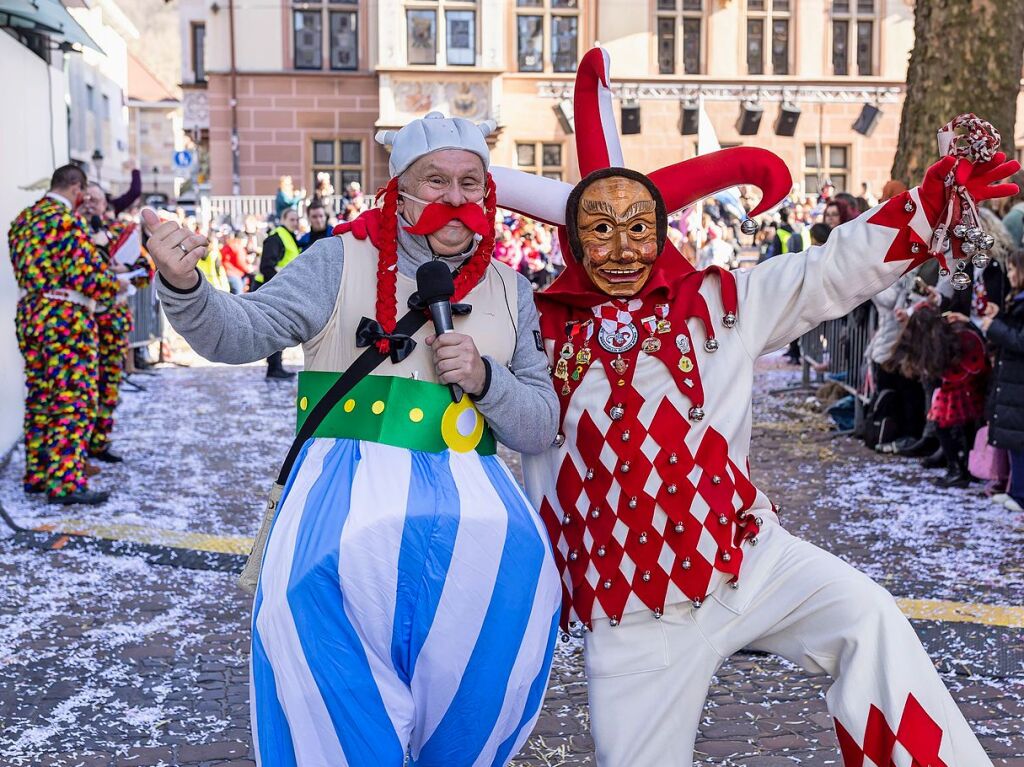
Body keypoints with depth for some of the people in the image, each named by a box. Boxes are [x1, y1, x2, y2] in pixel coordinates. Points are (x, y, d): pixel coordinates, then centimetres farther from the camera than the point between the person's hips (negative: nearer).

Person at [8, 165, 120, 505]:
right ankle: (66, 483, -6)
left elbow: (25, 269, 18)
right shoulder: (69, 220, -13)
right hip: (66, 317, -9)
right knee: (73, 401, -5)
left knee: (39, 398, 15)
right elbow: (88, 276, -17)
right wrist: (113, 286, 2)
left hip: (29, 314, 9)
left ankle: (37, 474, 21)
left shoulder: (22, 219, 14)